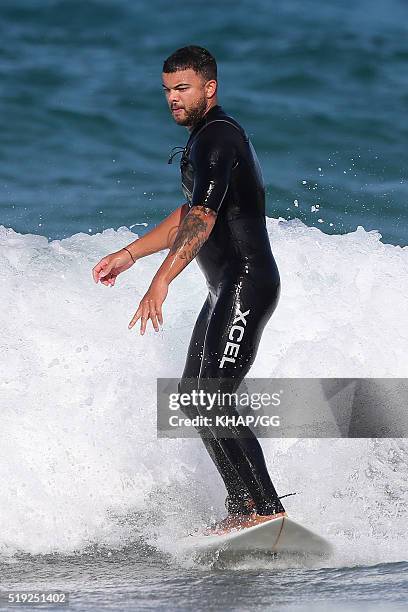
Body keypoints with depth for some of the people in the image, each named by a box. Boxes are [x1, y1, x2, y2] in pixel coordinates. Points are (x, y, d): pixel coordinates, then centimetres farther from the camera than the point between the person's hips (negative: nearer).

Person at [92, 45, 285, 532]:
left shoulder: (216, 137, -14)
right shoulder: (210, 137, 19)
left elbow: (203, 218, -27)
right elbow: (188, 216, 30)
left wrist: (160, 282, -36)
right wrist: (129, 255, 28)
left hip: (246, 283, -11)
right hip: (228, 289, 11)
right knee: (193, 396, 12)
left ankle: (267, 509, -22)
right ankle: (242, 508, 12)